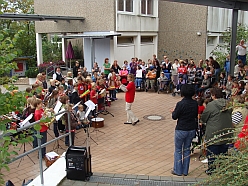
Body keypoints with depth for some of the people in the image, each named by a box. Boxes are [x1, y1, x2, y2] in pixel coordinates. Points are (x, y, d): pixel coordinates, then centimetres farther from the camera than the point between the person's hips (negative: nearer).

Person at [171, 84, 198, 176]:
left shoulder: (180, 104, -20)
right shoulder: (195, 103, -3)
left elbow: (174, 117, -11)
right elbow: (196, 115, 10)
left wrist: (173, 112, 8)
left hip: (181, 130, -5)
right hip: (192, 130, 5)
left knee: (178, 150, 10)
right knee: (187, 150, 16)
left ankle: (178, 170, 17)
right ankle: (185, 171, 23)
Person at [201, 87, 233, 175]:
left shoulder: (211, 105, -15)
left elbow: (203, 119, -7)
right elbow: (229, 116, 14)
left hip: (213, 134, -5)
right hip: (226, 134, 5)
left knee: (212, 153, 7)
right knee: (223, 152, 16)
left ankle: (212, 169, 15)